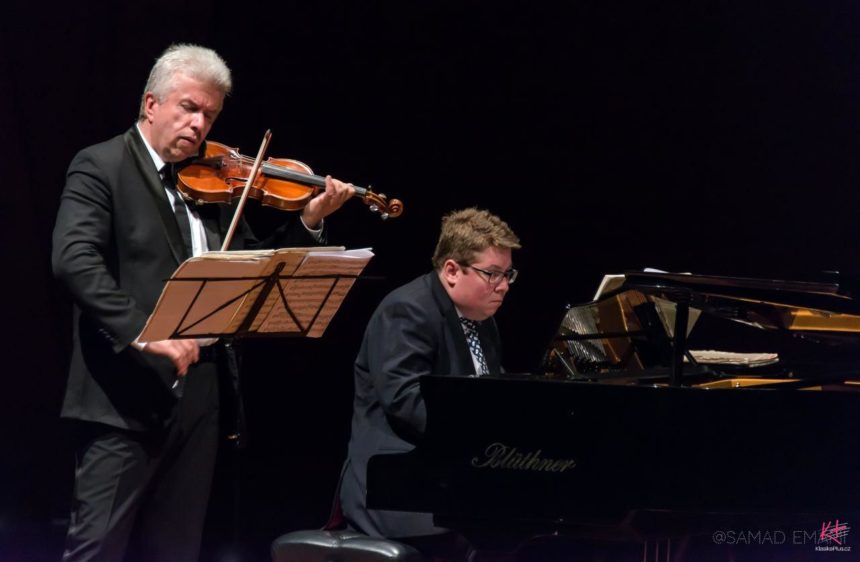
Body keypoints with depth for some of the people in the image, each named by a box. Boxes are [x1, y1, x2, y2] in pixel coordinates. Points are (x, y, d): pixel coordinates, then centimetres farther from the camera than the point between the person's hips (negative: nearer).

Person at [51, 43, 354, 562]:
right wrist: (144, 331, -30)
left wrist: (308, 223, 2)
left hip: (197, 396, 7)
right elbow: (74, 260, -20)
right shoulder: (102, 167, -5)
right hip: (126, 393, -7)